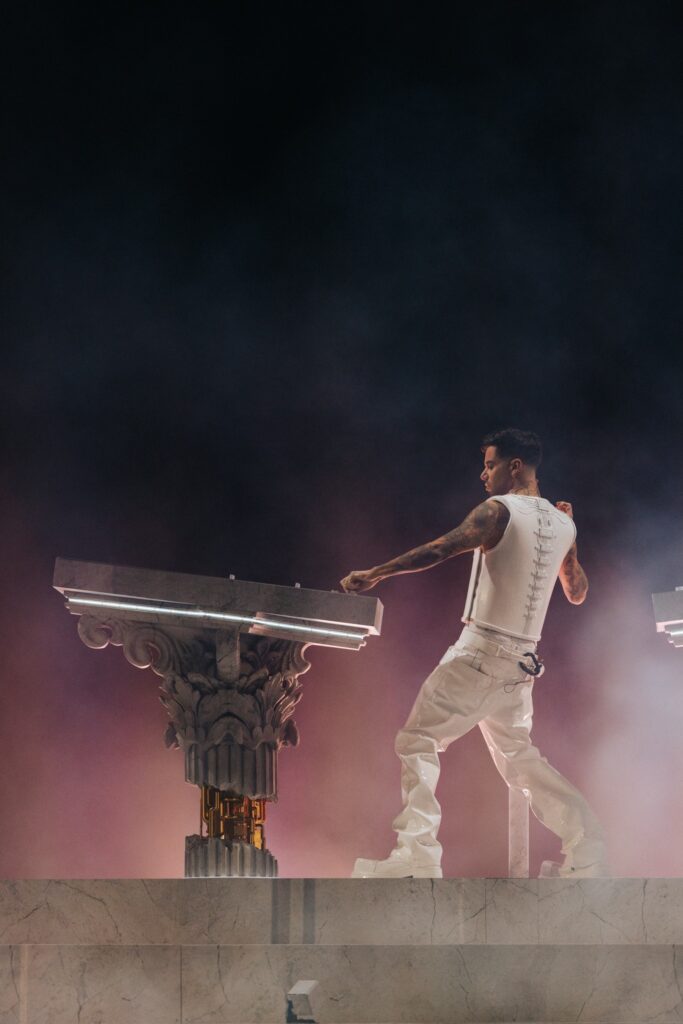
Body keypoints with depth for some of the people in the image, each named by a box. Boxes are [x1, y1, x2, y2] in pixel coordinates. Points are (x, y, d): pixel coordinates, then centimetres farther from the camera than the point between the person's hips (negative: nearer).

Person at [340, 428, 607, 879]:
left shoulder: (500, 510, -10)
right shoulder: (563, 523, 11)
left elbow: (441, 549, -22)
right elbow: (578, 593, 24)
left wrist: (375, 574, -23)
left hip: (482, 652, -7)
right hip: (522, 660, 7)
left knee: (418, 741, -3)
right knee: (518, 755, 21)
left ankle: (417, 856, -16)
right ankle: (587, 846, 14)